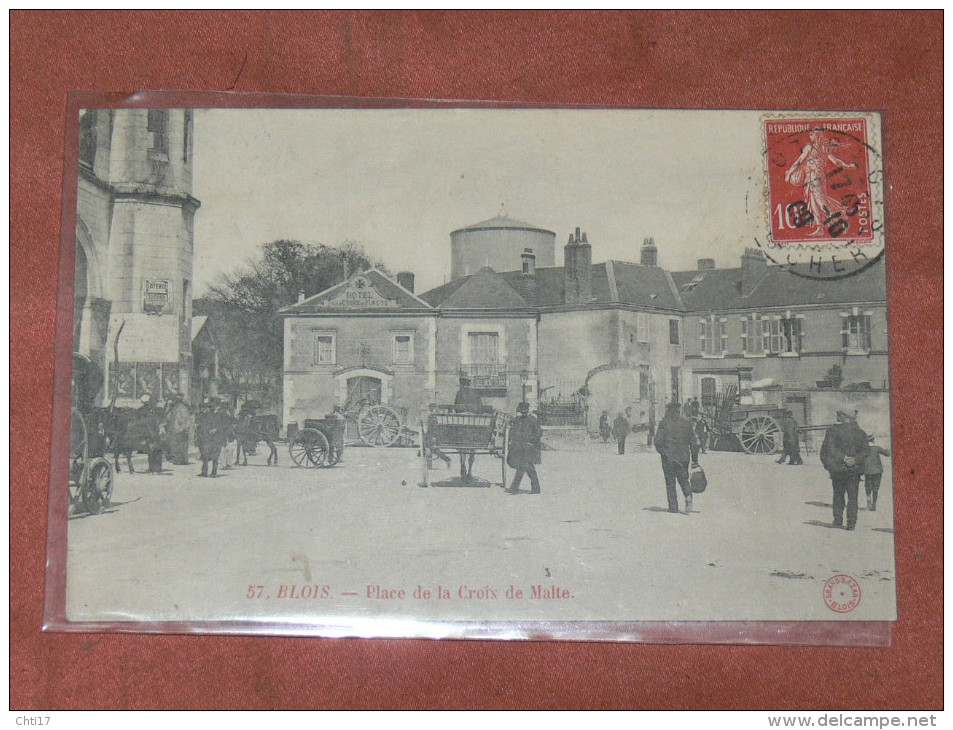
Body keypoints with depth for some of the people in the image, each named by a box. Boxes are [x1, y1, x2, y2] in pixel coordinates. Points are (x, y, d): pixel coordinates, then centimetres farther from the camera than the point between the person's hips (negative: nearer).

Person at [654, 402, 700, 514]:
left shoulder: (664, 423, -6)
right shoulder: (686, 424, 6)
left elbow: (658, 441, -12)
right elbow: (693, 443, 7)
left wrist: (662, 451, 8)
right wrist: (694, 460, 13)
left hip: (668, 458, -3)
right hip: (683, 457, 3)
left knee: (670, 482, 6)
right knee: (683, 479, 15)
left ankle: (673, 506, 4)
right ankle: (688, 496, -14)